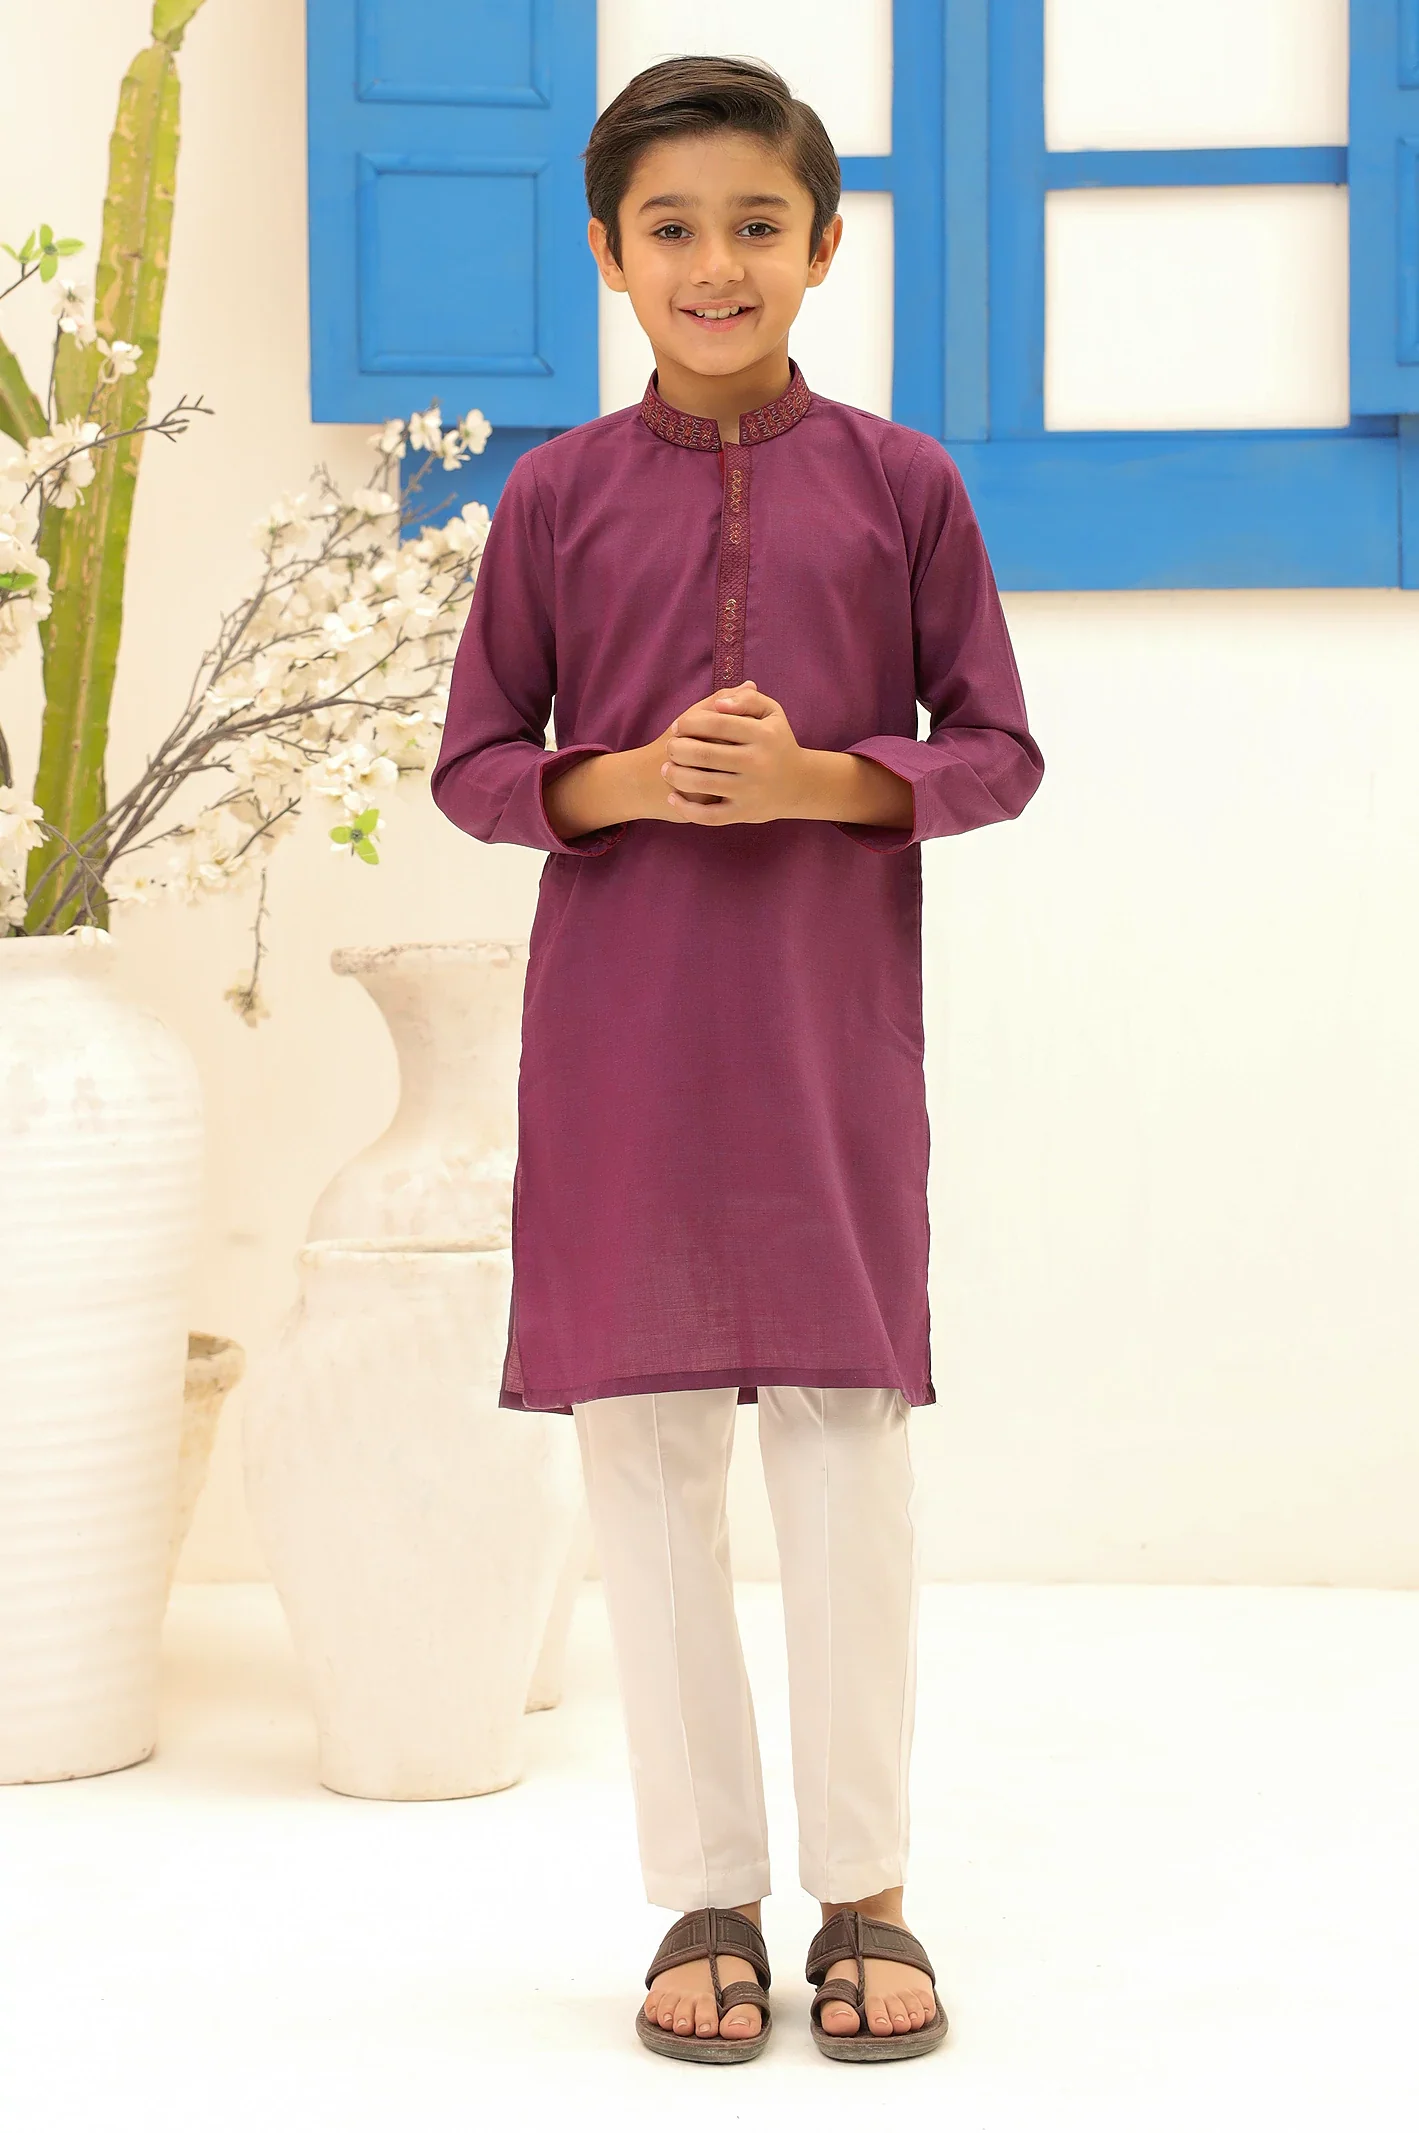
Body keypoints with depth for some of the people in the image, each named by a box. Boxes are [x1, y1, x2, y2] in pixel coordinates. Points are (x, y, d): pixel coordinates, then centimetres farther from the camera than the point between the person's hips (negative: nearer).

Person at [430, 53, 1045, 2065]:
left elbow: (997, 752, 3)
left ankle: (864, 1892, 14)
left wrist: (825, 778, -15)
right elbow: (475, 764, 6)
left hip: (833, 1024, -1)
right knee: (645, 1446, 5)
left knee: (846, 1433, 1)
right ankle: (708, 1896, 16)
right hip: (615, 1030, 1)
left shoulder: (901, 484, 1)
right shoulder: (557, 495, 3)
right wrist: (619, 783, -13)